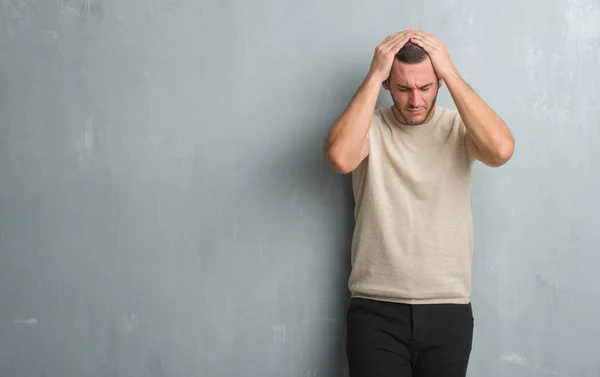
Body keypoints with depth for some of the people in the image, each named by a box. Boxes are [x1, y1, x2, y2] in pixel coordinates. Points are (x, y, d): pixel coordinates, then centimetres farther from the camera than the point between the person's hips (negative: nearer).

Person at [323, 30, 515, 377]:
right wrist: (374, 75, -18)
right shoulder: (369, 127, -2)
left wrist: (451, 72, -17)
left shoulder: (459, 127, 0)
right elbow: (339, 157, -24)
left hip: (448, 310, 1)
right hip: (376, 311, -1)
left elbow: (501, 150, -21)